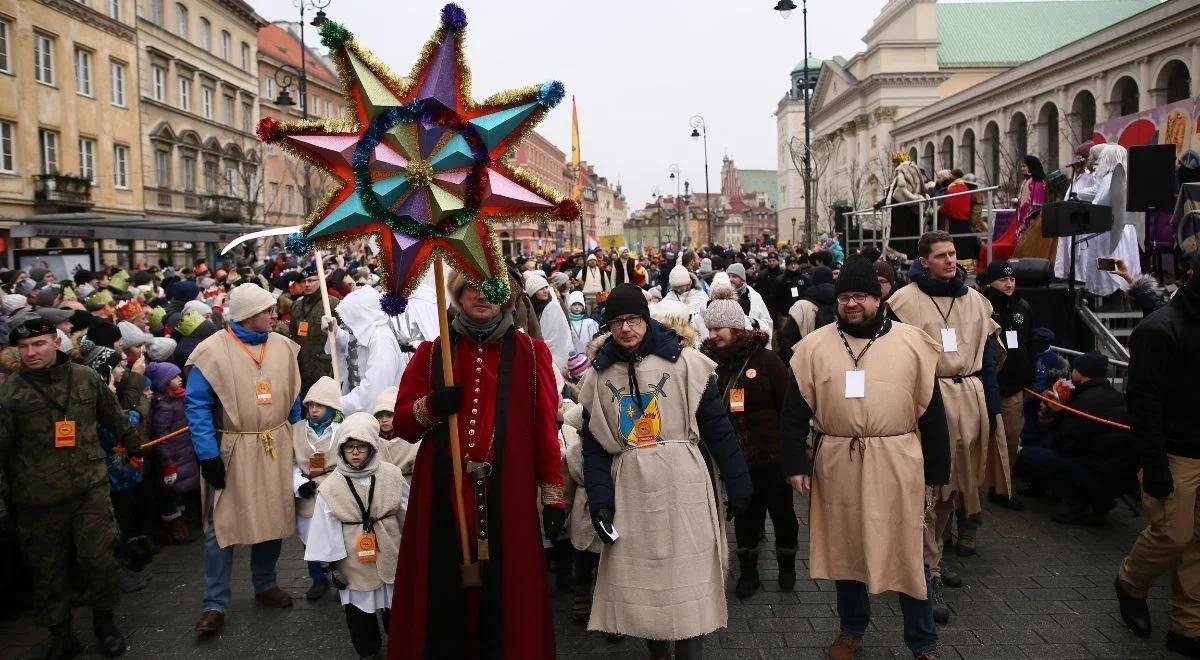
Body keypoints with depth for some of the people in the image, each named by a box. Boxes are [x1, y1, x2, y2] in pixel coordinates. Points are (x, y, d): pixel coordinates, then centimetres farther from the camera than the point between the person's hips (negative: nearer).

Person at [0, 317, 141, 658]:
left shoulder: (87, 378, 1)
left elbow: (114, 417, 17)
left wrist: (134, 445, 29)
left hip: (90, 489, 1)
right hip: (39, 501, -1)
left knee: (98, 559, 4)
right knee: (49, 570, 8)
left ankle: (104, 621, 26)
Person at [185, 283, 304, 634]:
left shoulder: (283, 347, 4)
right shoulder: (212, 351, -12)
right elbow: (197, 406, -12)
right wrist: (208, 455, -17)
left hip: (275, 449, 5)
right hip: (231, 451, -4)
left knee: (273, 518, 14)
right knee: (222, 525, 0)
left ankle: (265, 584, 32)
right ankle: (215, 604, 10)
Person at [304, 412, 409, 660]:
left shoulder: (392, 475, -8)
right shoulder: (330, 487, -12)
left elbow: (407, 516, 3)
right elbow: (326, 529, -6)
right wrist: (330, 564, -4)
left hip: (390, 554, 1)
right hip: (354, 562, -1)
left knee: (394, 606, 14)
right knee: (359, 609, 12)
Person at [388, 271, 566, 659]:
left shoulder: (530, 353, 4)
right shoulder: (432, 353, 8)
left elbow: (546, 427, 1)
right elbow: (402, 423, 7)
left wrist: (554, 495, -3)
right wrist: (432, 405, -14)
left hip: (507, 494, -1)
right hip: (442, 493, 1)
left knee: (505, 595, 4)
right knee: (444, 594, 6)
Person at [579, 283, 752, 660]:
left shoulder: (684, 362, -5)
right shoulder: (599, 375, 5)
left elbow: (717, 426, -2)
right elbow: (593, 443, 7)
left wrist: (738, 484, -1)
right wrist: (600, 499, -4)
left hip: (681, 484, -3)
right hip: (629, 488, 3)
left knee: (687, 574, 0)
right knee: (638, 576, 9)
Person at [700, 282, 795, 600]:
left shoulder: (765, 358, -9)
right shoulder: (708, 361, -4)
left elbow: (789, 403, -7)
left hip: (772, 453, -2)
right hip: (736, 455, 2)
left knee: (781, 510, 12)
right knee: (745, 513, 14)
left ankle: (787, 563, 36)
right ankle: (748, 571, 31)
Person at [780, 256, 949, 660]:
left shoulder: (911, 342, -1)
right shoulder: (814, 346, 0)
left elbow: (931, 411, 3)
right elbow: (794, 410, 2)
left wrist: (938, 470, 4)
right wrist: (796, 463, -3)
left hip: (897, 465, -1)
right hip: (837, 464, 1)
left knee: (907, 551, 8)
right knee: (845, 547, 14)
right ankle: (852, 628, 34)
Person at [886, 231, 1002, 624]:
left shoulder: (975, 300, 11)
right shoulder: (905, 301, -6)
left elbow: (987, 356, 15)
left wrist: (991, 407, 13)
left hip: (970, 395, 6)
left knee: (958, 476, 14)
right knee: (929, 484, -4)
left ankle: (932, 555, 29)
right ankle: (929, 570, 3)